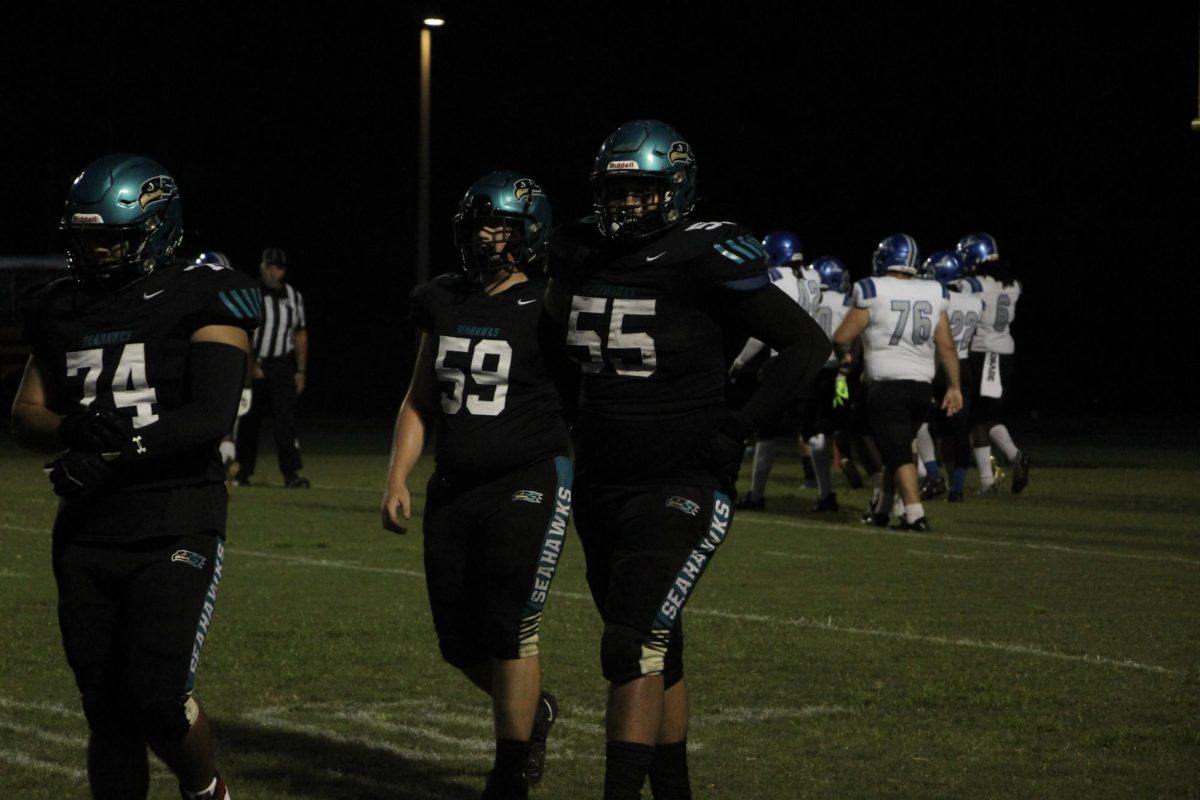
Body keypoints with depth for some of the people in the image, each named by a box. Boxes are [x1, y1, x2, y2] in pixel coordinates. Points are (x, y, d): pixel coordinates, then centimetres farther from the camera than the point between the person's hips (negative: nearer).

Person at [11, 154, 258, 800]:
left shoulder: (202, 301, -6)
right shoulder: (61, 310, 11)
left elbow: (212, 417, -15)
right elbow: (26, 414, 12)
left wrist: (115, 451, -23)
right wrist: (72, 429, -11)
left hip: (176, 532, -5)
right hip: (87, 534, 5)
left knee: (158, 700, -14)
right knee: (108, 716, 7)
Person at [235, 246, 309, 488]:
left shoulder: (293, 296, 9)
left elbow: (300, 334, 14)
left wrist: (301, 371, 9)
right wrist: (250, 365, -15)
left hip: (282, 365, 2)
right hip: (252, 365, -2)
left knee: (286, 418, -9)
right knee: (248, 420, 5)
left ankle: (291, 473, -13)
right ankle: (243, 472, 16)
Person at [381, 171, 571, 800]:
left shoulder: (546, 312, -9)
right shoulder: (443, 304, 8)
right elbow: (420, 401, 16)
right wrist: (397, 480, 9)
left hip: (527, 483, -6)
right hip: (453, 488, 6)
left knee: (508, 633, -8)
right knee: (460, 641, 9)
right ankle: (534, 709, 38)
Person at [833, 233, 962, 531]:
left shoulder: (873, 292, -9)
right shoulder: (933, 294, 4)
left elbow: (842, 337, -5)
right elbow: (946, 345, 7)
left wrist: (846, 355, 17)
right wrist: (954, 386, 14)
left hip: (888, 385, -5)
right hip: (923, 384, 5)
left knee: (897, 452, -5)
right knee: (898, 448, 20)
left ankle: (915, 514, -17)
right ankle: (882, 510, 28)